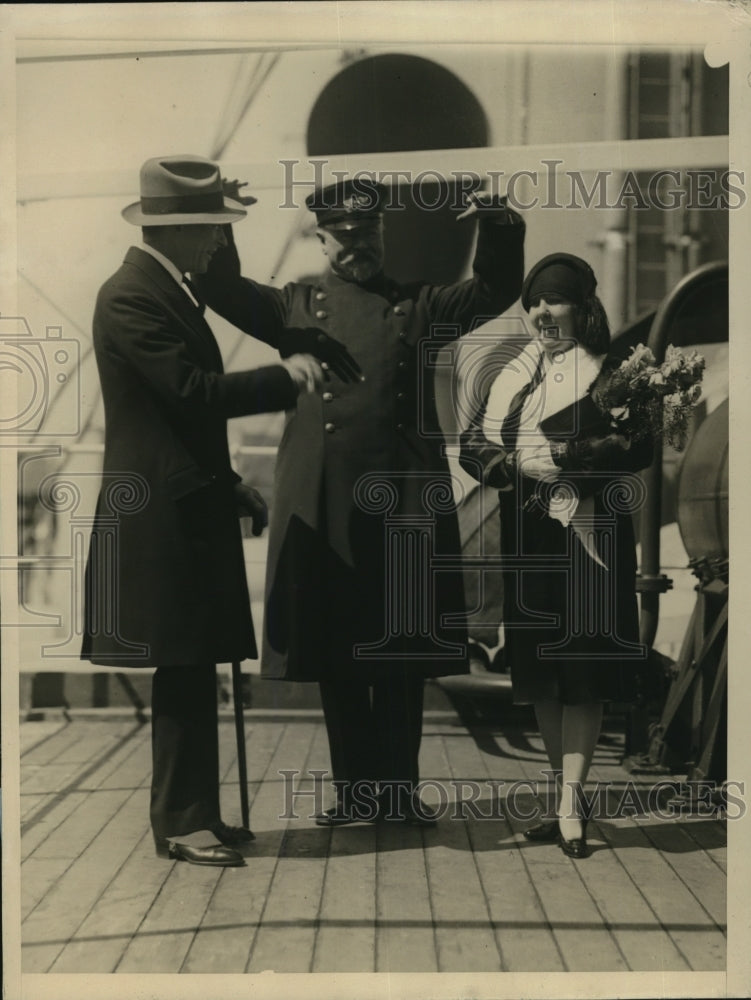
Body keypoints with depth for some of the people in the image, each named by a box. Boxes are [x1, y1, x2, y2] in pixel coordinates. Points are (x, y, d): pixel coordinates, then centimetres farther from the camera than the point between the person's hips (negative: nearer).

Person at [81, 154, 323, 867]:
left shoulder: (168, 291, 17)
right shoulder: (131, 298, -14)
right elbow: (192, 390, -23)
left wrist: (229, 485, 19)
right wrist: (285, 379, -16)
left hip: (191, 507, 10)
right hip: (163, 515, -10)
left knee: (193, 670, 12)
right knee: (183, 669, -4)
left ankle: (192, 812, 21)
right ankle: (179, 822, 6)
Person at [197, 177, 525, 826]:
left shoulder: (419, 304, 14)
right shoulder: (298, 305, 14)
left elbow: (498, 290, 7)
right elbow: (225, 290, 4)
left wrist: (500, 228, -11)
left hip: (404, 504, 0)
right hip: (322, 503, 0)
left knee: (402, 656, 6)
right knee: (334, 656, 6)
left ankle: (400, 789, 17)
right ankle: (355, 788, 18)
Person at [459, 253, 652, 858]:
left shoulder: (606, 373, 0)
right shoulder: (513, 376, 13)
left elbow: (638, 447, -13)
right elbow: (473, 445, 6)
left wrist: (564, 456, -19)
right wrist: (519, 462, -11)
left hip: (588, 536, -5)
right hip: (528, 538, 5)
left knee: (582, 670, -7)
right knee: (539, 670, 6)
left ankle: (572, 799, -5)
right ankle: (566, 795, 16)